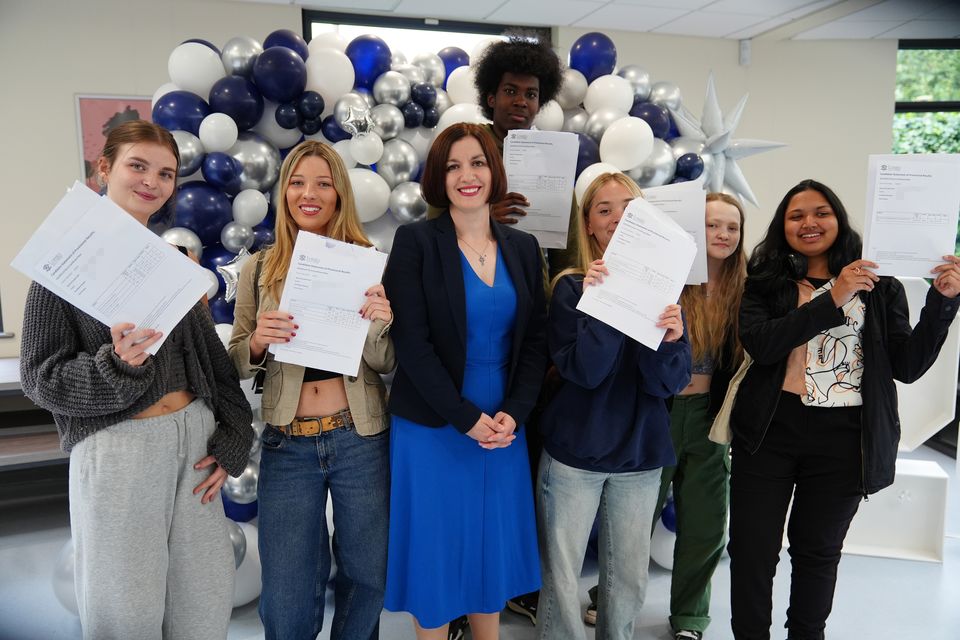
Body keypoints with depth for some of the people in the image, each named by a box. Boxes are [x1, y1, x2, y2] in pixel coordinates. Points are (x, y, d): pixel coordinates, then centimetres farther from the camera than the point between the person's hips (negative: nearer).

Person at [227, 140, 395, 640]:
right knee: (286, 595, 11)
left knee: (366, 572, 15)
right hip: (288, 444, 1)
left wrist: (379, 327, -21)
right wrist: (257, 341, -16)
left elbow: (385, 364, 0)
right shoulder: (259, 268, 2)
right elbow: (237, 365, 6)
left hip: (360, 439, 0)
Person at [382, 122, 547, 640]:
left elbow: (536, 341, 4)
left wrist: (513, 413, -8)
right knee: (434, 548, 9)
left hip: (504, 425, 4)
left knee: (494, 546, 16)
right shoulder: (415, 242, -7)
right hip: (432, 427, -4)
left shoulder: (523, 247, 6)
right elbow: (412, 344, -13)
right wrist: (468, 419, -15)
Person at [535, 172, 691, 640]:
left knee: (629, 576, 15)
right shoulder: (573, 287, -7)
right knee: (561, 577, 6)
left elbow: (671, 384, -6)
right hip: (574, 451, -2)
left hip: (641, 453, 3)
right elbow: (583, 371, -18)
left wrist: (670, 339, -26)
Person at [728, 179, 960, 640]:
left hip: (844, 439, 1)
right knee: (752, 549, 6)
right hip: (771, 432, 0)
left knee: (818, 550, 17)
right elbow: (760, 344, -14)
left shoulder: (880, 286, 5)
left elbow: (908, 367, 0)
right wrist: (833, 299, -18)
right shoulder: (763, 281, 3)